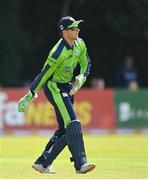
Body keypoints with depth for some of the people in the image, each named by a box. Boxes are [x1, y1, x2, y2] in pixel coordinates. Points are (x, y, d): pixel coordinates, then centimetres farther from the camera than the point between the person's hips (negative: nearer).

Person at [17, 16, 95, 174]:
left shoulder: (80, 44, 0)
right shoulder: (59, 53, -24)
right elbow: (44, 75, -20)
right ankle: (80, 164, -25)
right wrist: (29, 96, -16)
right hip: (54, 88, -9)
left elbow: (86, 64, 14)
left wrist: (81, 78, -6)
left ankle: (42, 163, 16)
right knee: (72, 124, -20)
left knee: (64, 130, 8)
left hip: (67, 88, 9)